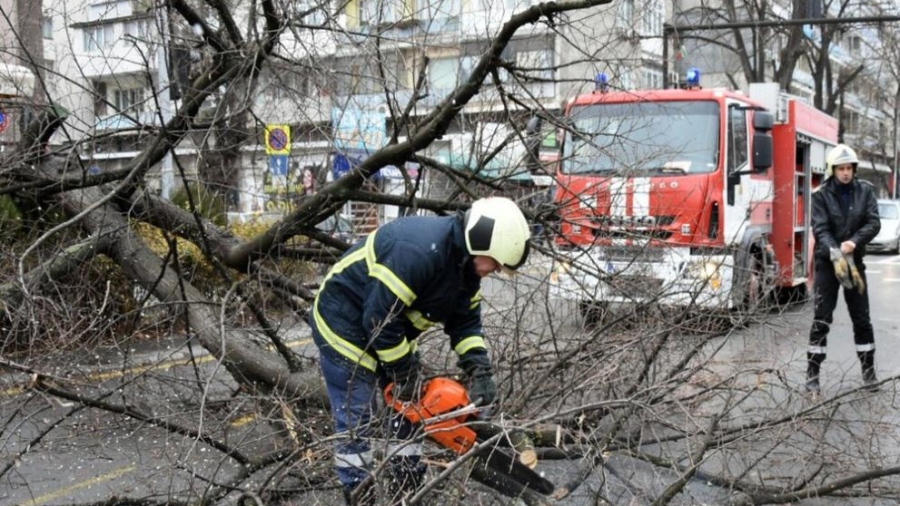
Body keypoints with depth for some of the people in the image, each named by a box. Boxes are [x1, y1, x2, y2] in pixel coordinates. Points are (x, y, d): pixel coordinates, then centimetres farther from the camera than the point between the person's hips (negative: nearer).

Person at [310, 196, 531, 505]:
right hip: (345, 323, -9)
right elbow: (380, 320, -32)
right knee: (357, 420, -5)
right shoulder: (418, 251, -36)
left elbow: (465, 321, 3)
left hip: (392, 328, 10)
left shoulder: (467, 263, -5)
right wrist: (405, 374, -20)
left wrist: (479, 370, -12)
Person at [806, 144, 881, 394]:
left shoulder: (865, 191, 2)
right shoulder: (821, 195, -5)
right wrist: (835, 253, -31)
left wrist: (854, 242, -24)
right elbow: (820, 229, -15)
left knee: (862, 317, 8)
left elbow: (873, 223, -6)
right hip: (827, 261, -2)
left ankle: (868, 371, 19)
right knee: (821, 318, -3)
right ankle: (812, 373, 2)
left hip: (855, 260, 2)